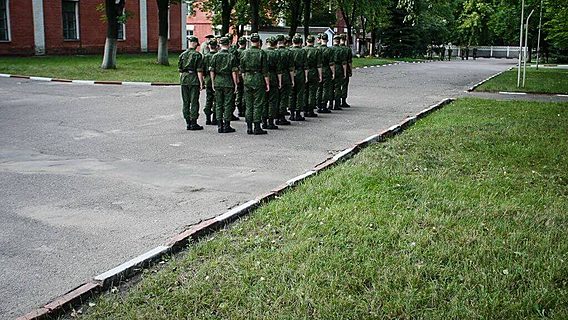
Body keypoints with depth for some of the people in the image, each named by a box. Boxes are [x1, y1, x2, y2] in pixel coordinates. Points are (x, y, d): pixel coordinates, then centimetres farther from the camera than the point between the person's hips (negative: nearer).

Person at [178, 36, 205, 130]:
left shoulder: (182, 55, 8)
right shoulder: (197, 55, -7)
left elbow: (180, 70, 11)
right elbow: (199, 71, -10)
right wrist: (201, 83, -7)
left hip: (184, 80, 5)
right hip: (194, 80, -5)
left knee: (186, 102, 9)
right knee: (194, 102, -1)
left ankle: (188, 123, 12)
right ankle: (193, 123, 0)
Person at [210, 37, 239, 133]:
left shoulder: (215, 56, 2)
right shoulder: (231, 56, -5)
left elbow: (212, 71, 2)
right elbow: (234, 72, -8)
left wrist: (213, 83, 10)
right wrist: (235, 83, -1)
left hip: (217, 82, 3)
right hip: (228, 82, -3)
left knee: (218, 104, 8)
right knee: (228, 104, 2)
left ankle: (219, 126, 8)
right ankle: (227, 126, 3)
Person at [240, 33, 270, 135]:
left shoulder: (244, 53, 4)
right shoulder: (261, 53, -8)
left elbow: (242, 69, 8)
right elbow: (265, 71, -8)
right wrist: (267, 83, -2)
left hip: (247, 79, 4)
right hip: (258, 80, -4)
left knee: (248, 104, 9)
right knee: (258, 104, 0)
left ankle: (249, 127, 10)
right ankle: (257, 127, 0)